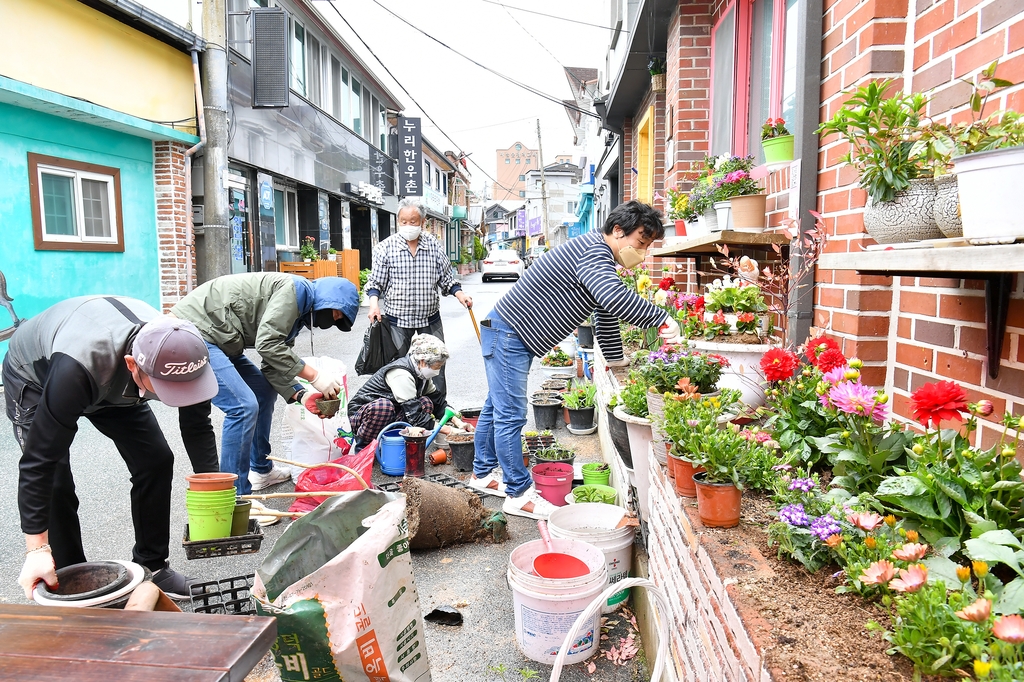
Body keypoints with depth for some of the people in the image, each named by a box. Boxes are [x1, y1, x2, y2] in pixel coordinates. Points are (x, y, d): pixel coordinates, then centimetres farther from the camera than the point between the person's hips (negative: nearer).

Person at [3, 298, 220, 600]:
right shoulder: (78, 367, -47)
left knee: (156, 461, -6)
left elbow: (197, 428, -16)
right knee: (55, 484, -16)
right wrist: (37, 549, -37)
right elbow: (40, 460, -39)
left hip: (114, 384, 4)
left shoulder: (179, 352, -33)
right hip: (36, 379, -4)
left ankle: (151, 567, 11)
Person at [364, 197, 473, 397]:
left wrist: (459, 293, -6)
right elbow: (375, 282, -1)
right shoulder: (386, 247, -4)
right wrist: (374, 303, -18)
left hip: (430, 319, 2)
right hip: (397, 319, -2)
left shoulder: (434, 246, 3)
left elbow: (446, 278, 10)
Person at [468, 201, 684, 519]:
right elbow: (615, 299, -40)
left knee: (497, 407, 18)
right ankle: (518, 494, 2)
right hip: (507, 333, -11)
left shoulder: (601, 260, 14)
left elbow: (606, 313, 19)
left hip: (514, 337, 11)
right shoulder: (593, 252, -21)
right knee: (511, 415, -5)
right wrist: (662, 318, -30)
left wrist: (617, 361, 18)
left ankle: (482, 473, 31)